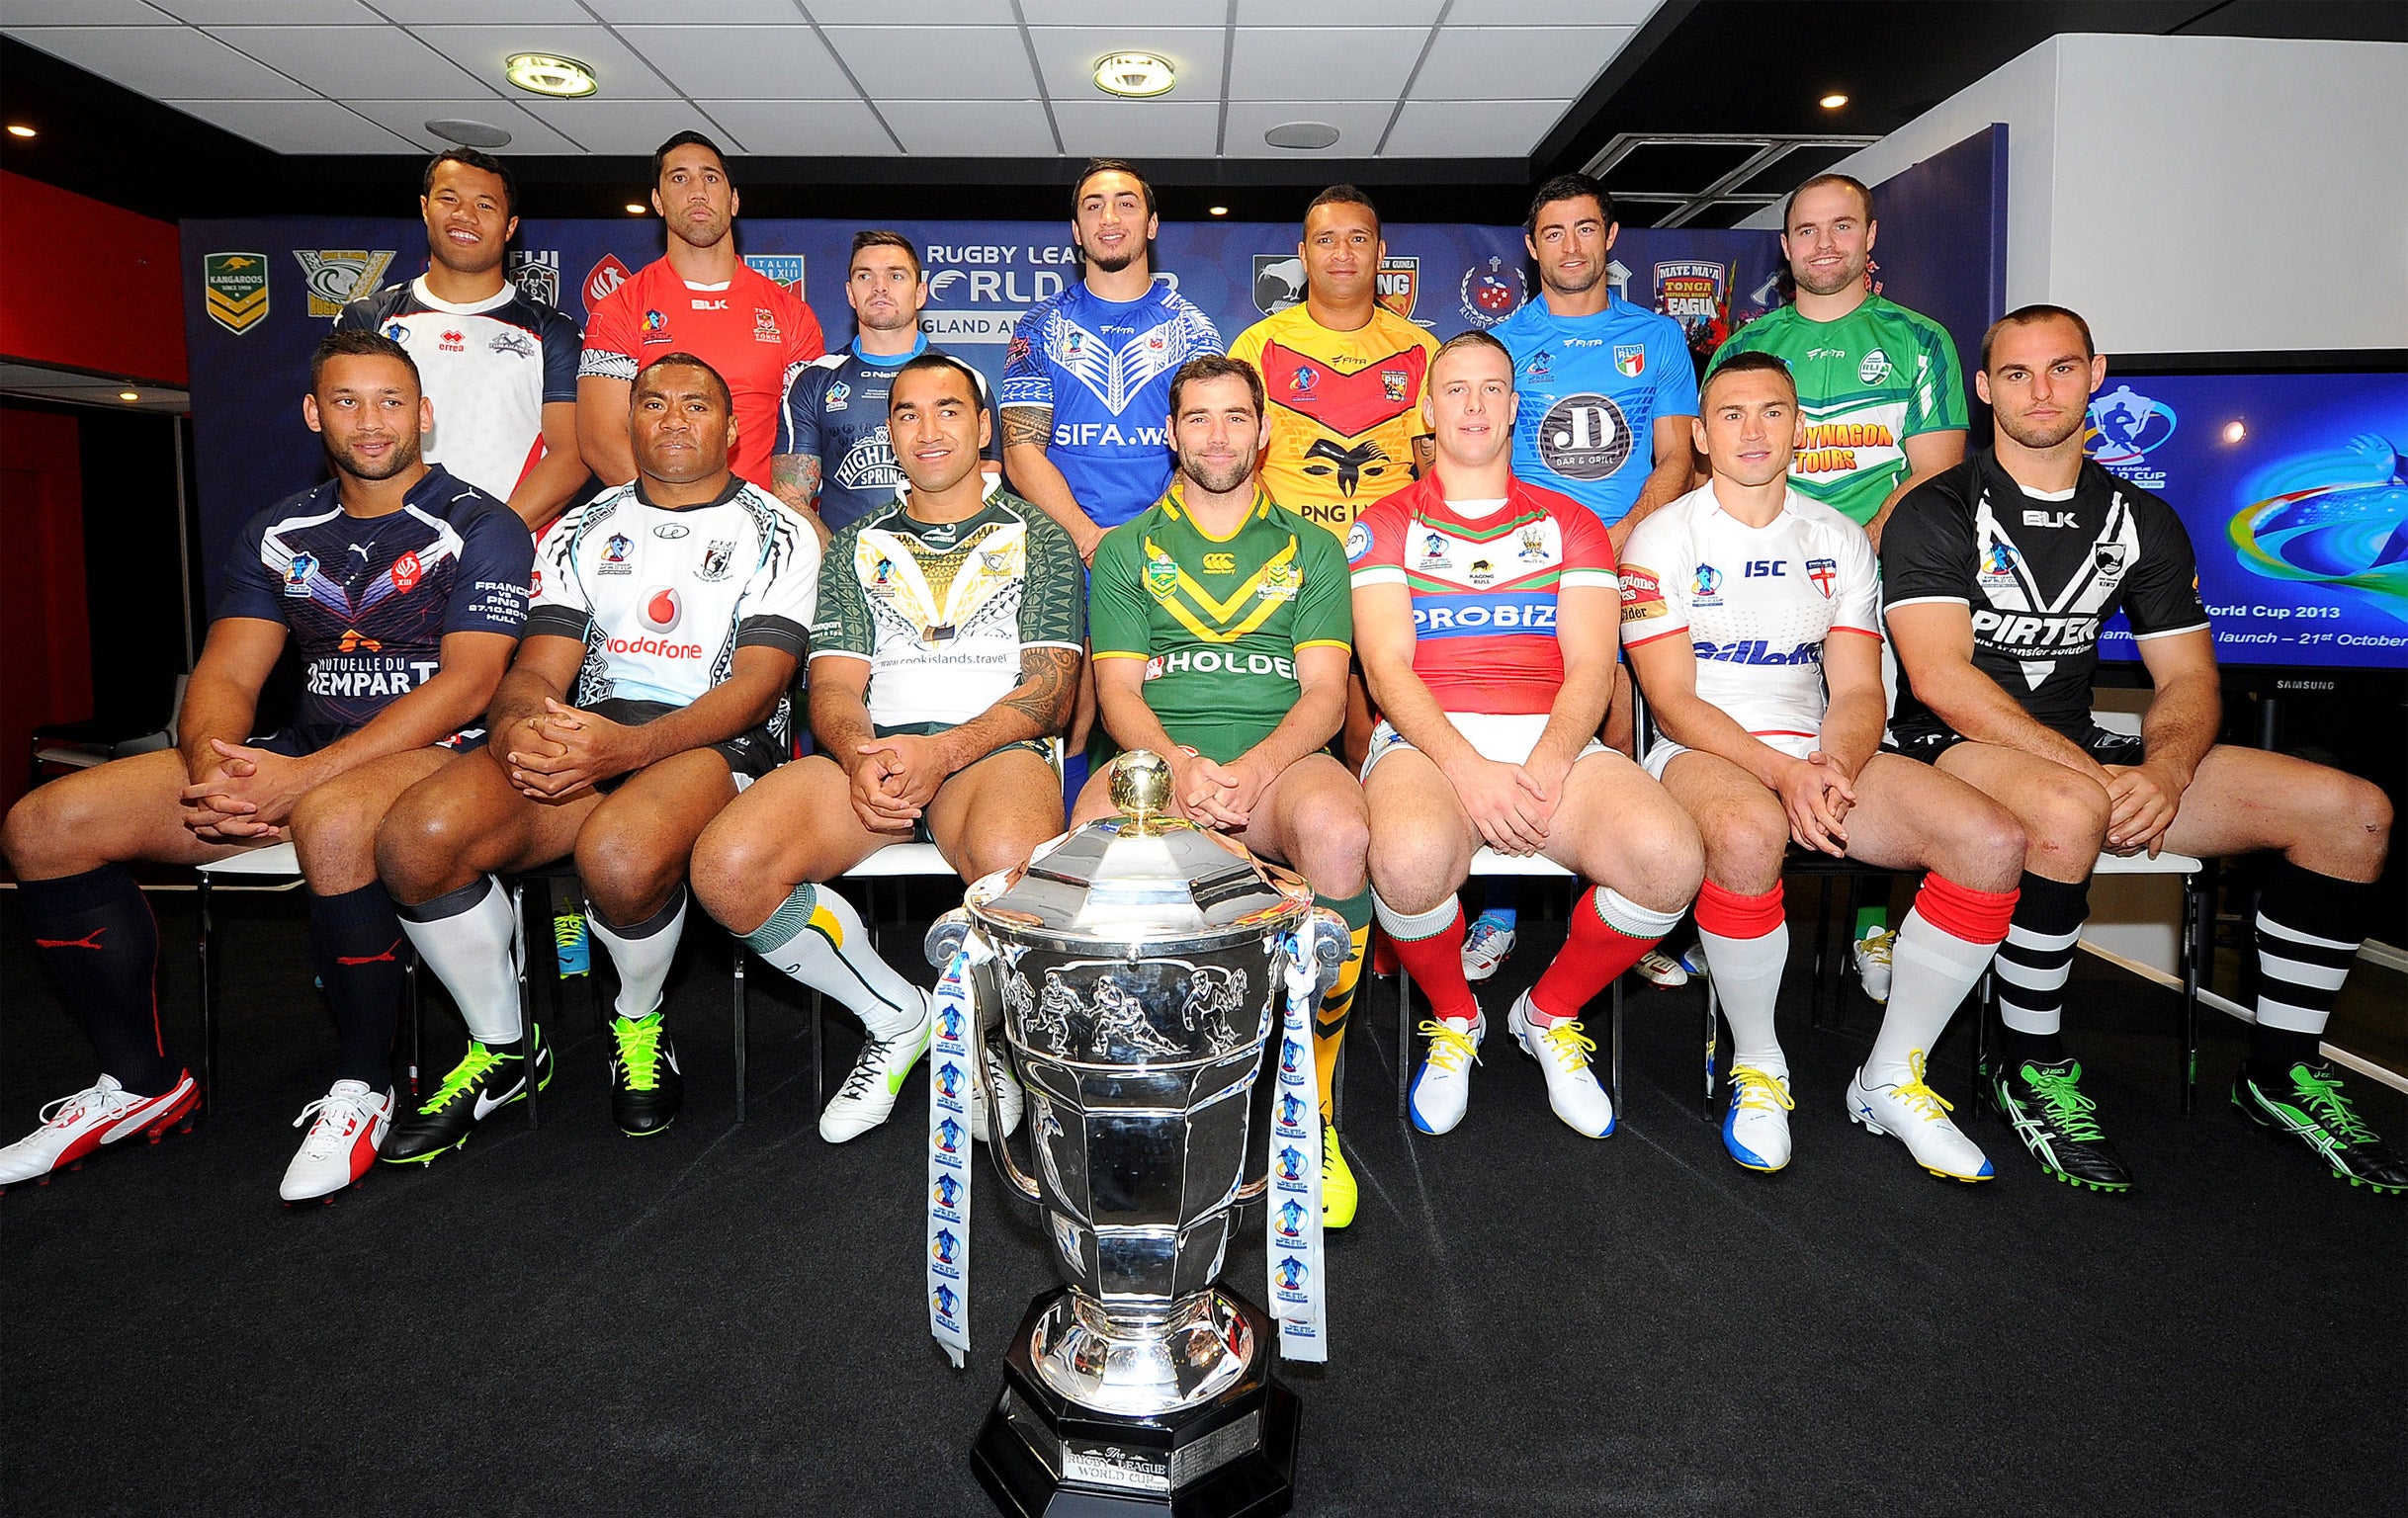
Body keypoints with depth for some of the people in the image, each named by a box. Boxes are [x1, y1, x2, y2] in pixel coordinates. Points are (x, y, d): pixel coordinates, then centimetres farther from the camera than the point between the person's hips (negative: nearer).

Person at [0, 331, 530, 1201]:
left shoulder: (480, 529, -4)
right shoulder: (280, 534, 15)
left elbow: (467, 684, -15)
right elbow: (226, 675, 8)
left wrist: (303, 777, -23)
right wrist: (213, 769, -17)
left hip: (436, 754, -6)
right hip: (302, 755, 7)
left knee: (332, 820, -40)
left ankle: (360, 1088, -20)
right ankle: (141, 1081, 8)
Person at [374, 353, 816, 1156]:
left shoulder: (777, 534, 6)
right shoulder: (583, 532, 19)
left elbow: (757, 684, -8)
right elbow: (536, 671, 11)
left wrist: (627, 745, -24)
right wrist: (523, 722, -17)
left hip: (713, 741, -4)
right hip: (578, 734, 4)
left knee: (620, 852, -38)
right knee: (416, 836, -23)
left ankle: (638, 1021, -2)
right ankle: (503, 1049, 1)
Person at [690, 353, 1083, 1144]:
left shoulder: (1037, 537, 14)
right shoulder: (858, 546, 23)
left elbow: (1050, 688, 1)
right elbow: (833, 686, 12)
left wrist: (944, 752, -17)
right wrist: (859, 754, -14)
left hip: (996, 748, -3)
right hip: (870, 752, 3)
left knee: (1010, 859, -39)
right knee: (726, 868, -24)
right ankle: (896, 1017, 0)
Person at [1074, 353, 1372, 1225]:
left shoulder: (1311, 549, 18)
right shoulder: (1127, 550, 19)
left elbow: (1325, 694, 5)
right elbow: (1119, 691, 7)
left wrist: (1255, 767, -16)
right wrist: (1177, 763, -16)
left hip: (1282, 757, 0)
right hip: (1161, 758, 0)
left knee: (1337, 826, -37)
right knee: (1097, 825, -37)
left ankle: (1315, 1104, -19)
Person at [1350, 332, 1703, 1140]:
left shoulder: (1569, 522, 18)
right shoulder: (1387, 524, 12)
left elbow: (1591, 667, 5)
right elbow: (1387, 666, -2)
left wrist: (1546, 766, -15)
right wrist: (1469, 768, -18)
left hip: (1554, 743, 2)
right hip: (1426, 741, -2)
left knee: (1670, 857, -27)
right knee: (1412, 858, -37)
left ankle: (1550, 1013, 3)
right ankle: (1454, 1020, -1)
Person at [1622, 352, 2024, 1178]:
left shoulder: (1839, 540, 14)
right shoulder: (1664, 538, 0)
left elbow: (1859, 691, 7)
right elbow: (1673, 702, -8)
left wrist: (1831, 766, -16)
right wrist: (1782, 774, -22)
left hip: (1822, 755, 5)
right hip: (1702, 753, -5)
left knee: (1993, 840, -19)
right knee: (1751, 832, -40)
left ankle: (1892, 1078, -3)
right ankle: (1757, 1069, -14)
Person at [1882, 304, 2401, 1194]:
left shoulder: (2144, 522, 13)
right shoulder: (1937, 513, -4)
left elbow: (2189, 679, 9)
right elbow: (1940, 677, -16)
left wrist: (2163, 771, -15)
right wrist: (2097, 775, -21)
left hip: (2080, 751, 6)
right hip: (1954, 748, -6)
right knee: (2069, 809, -40)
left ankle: (2280, 1070, 8)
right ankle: (2031, 1069, -17)